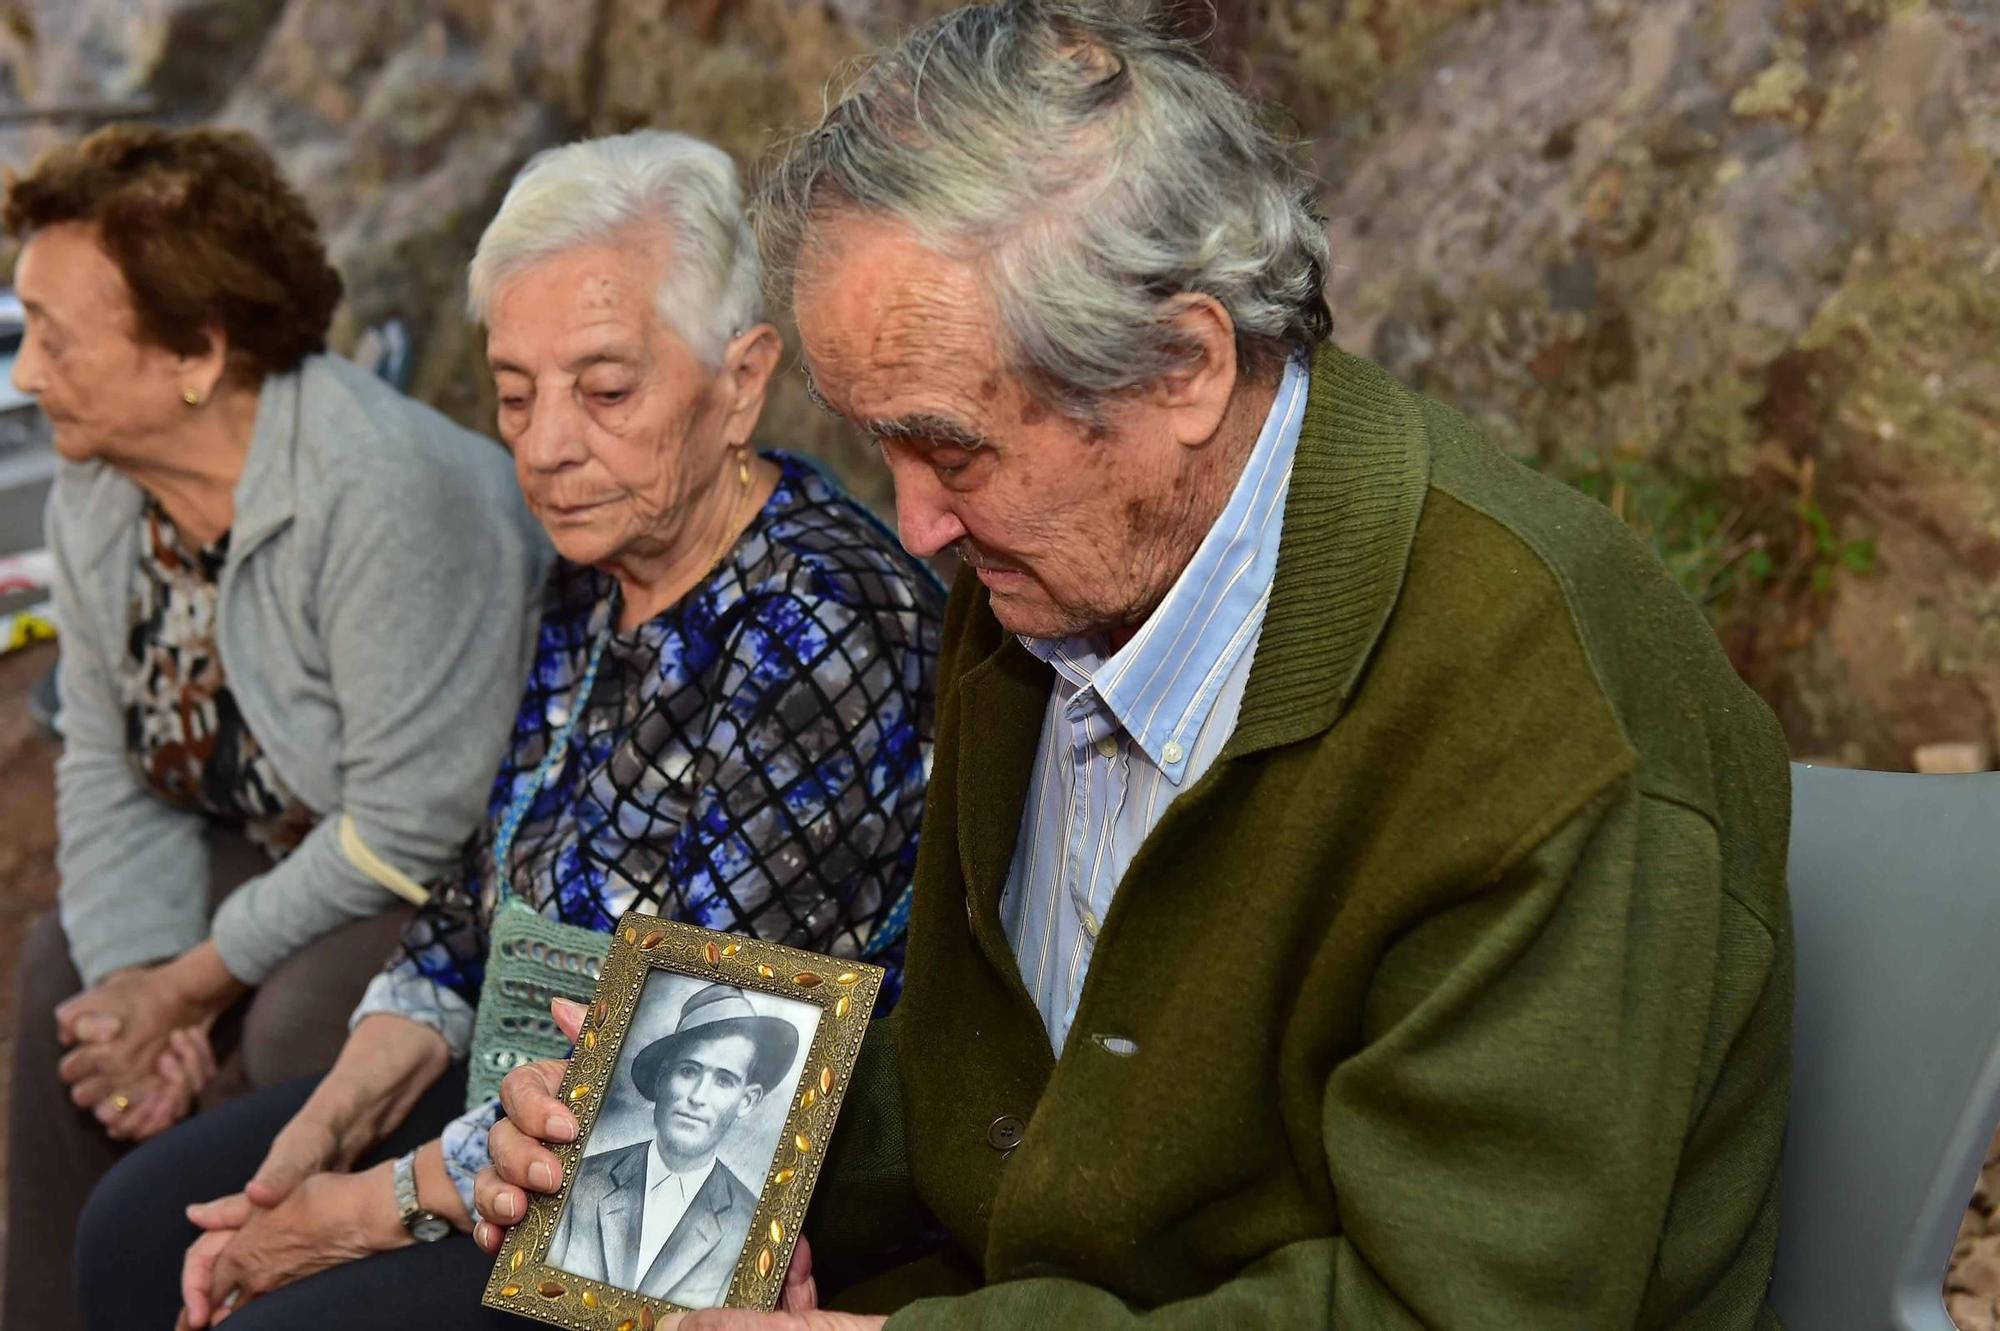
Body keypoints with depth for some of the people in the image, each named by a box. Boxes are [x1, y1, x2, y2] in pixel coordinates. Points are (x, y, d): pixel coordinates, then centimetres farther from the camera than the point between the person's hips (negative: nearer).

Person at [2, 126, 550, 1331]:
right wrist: (134, 976, -15)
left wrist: (195, 980, -20)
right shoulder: (97, 491, -6)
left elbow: (415, 824, -30)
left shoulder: (388, 492, -33)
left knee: (299, 1025, -29)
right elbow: (111, 772, 2)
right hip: (307, 837, 9)